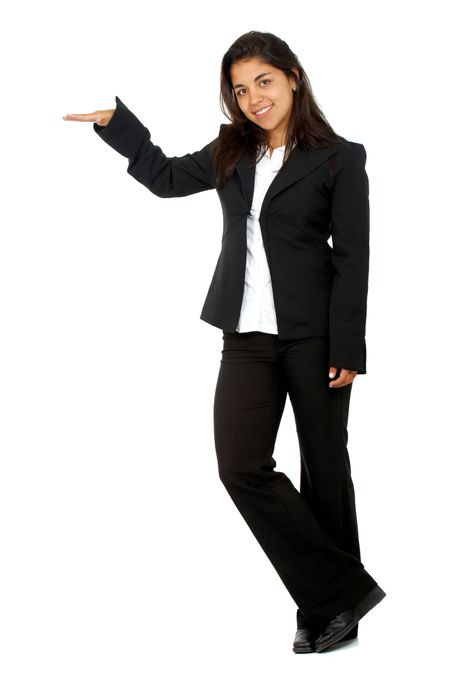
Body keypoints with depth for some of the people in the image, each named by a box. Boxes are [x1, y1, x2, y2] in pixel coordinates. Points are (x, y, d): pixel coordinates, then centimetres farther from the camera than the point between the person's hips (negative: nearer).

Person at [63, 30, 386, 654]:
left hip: (314, 334, -4)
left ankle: (329, 608, 20)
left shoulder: (340, 158, -1)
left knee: (324, 469, 5)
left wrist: (348, 349, -10)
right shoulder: (231, 155, 12)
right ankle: (345, 593, 2)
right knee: (242, 466, -8)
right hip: (247, 337, 4)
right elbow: (165, 177, 28)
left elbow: (352, 259, -5)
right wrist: (114, 120, 22)